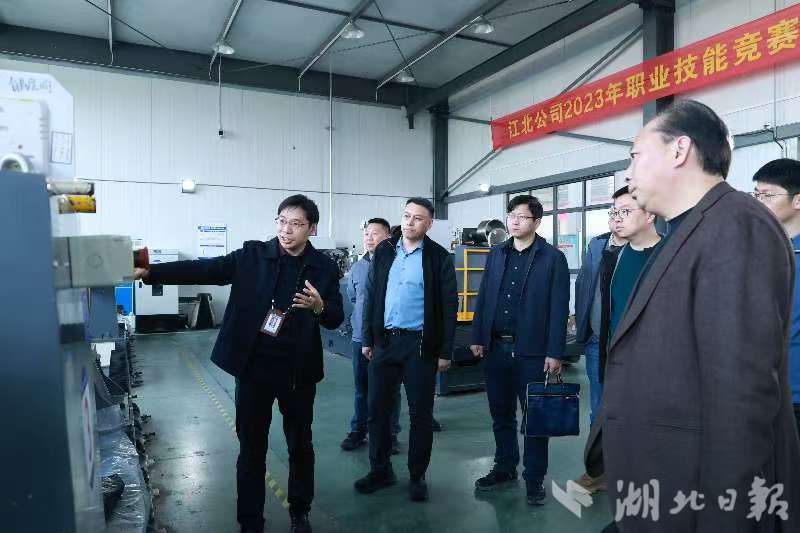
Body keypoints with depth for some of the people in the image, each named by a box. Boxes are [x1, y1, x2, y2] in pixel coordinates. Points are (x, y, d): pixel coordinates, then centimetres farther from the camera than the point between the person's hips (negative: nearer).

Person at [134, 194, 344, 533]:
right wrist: (149, 272, -19)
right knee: (251, 447, 10)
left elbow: (336, 319, 1)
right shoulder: (253, 255, -2)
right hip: (254, 366, 0)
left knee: (300, 445, 14)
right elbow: (203, 269, -9)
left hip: (298, 370, 1)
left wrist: (319, 307, -21)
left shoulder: (324, 268, -2)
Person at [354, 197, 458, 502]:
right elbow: (371, 296, 9)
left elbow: (449, 307, -3)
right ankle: (380, 470, 28)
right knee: (377, 409, 10)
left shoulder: (439, 258, -3)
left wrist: (445, 351, -6)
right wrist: (368, 339, 6)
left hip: (420, 344, -3)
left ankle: (417, 477, 24)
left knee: (421, 414, 7)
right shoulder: (384, 252, 7)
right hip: (384, 341, 4)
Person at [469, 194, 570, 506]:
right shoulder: (496, 254, 10)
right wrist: (478, 337, 5)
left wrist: (555, 353, -10)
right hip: (496, 348, 5)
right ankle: (505, 468, 32)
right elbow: (483, 298, 11)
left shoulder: (553, 258, -3)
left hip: (532, 351, -4)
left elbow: (559, 308, -7)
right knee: (501, 414, 15)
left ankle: (534, 478, 22)